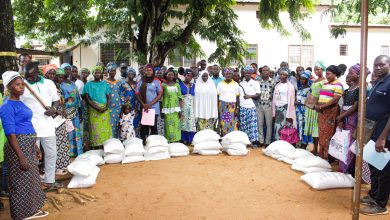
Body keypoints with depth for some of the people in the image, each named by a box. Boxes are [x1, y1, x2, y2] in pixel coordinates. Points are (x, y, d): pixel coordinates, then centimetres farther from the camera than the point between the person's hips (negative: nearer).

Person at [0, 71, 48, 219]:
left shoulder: (20, 103, 11)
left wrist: (35, 147, 20)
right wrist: (21, 157, -21)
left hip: (29, 146, 9)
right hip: (18, 147, -9)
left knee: (31, 178, 17)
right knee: (21, 181, 3)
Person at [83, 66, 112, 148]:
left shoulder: (105, 84, 12)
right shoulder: (88, 84, 4)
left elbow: (108, 97, 10)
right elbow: (87, 98, -3)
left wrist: (106, 107, -8)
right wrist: (97, 108, -14)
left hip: (104, 110, 3)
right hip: (93, 110, -3)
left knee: (105, 129, 1)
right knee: (95, 129, -4)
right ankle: (95, 147, 3)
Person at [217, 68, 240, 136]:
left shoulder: (236, 84, 7)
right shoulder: (220, 84, 7)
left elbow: (237, 97, 5)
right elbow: (217, 97, 6)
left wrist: (237, 108, -3)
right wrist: (217, 108, -2)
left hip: (232, 107, 0)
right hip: (222, 107, 0)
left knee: (233, 125, -4)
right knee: (223, 125, -1)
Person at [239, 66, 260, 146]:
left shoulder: (255, 83, 5)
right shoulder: (240, 84, 11)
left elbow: (258, 95, 1)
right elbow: (238, 96, 12)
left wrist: (250, 96, -13)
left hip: (251, 107, -2)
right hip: (242, 107, 2)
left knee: (253, 124, -5)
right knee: (243, 124, 3)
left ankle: (254, 141, -1)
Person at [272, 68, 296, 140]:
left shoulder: (290, 86, -4)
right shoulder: (277, 85, 13)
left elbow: (291, 100, -9)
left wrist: (289, 115, -14)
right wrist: (274, 111, 8)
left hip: (285, 109, -5)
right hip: (277, 109, 5)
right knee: (277, 128, 5)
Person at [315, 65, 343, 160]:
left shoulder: (338, 85, -9)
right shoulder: (325, 83, 15)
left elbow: (335, 100, -18)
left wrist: (321, 106, -19)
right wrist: (317, 106, 1)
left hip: (331, 112, -7)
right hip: (322, 112, 7)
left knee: (328, 134, -2)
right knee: (321, 133, 10)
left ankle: (327, 156, 7)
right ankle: (321, 154, 18)